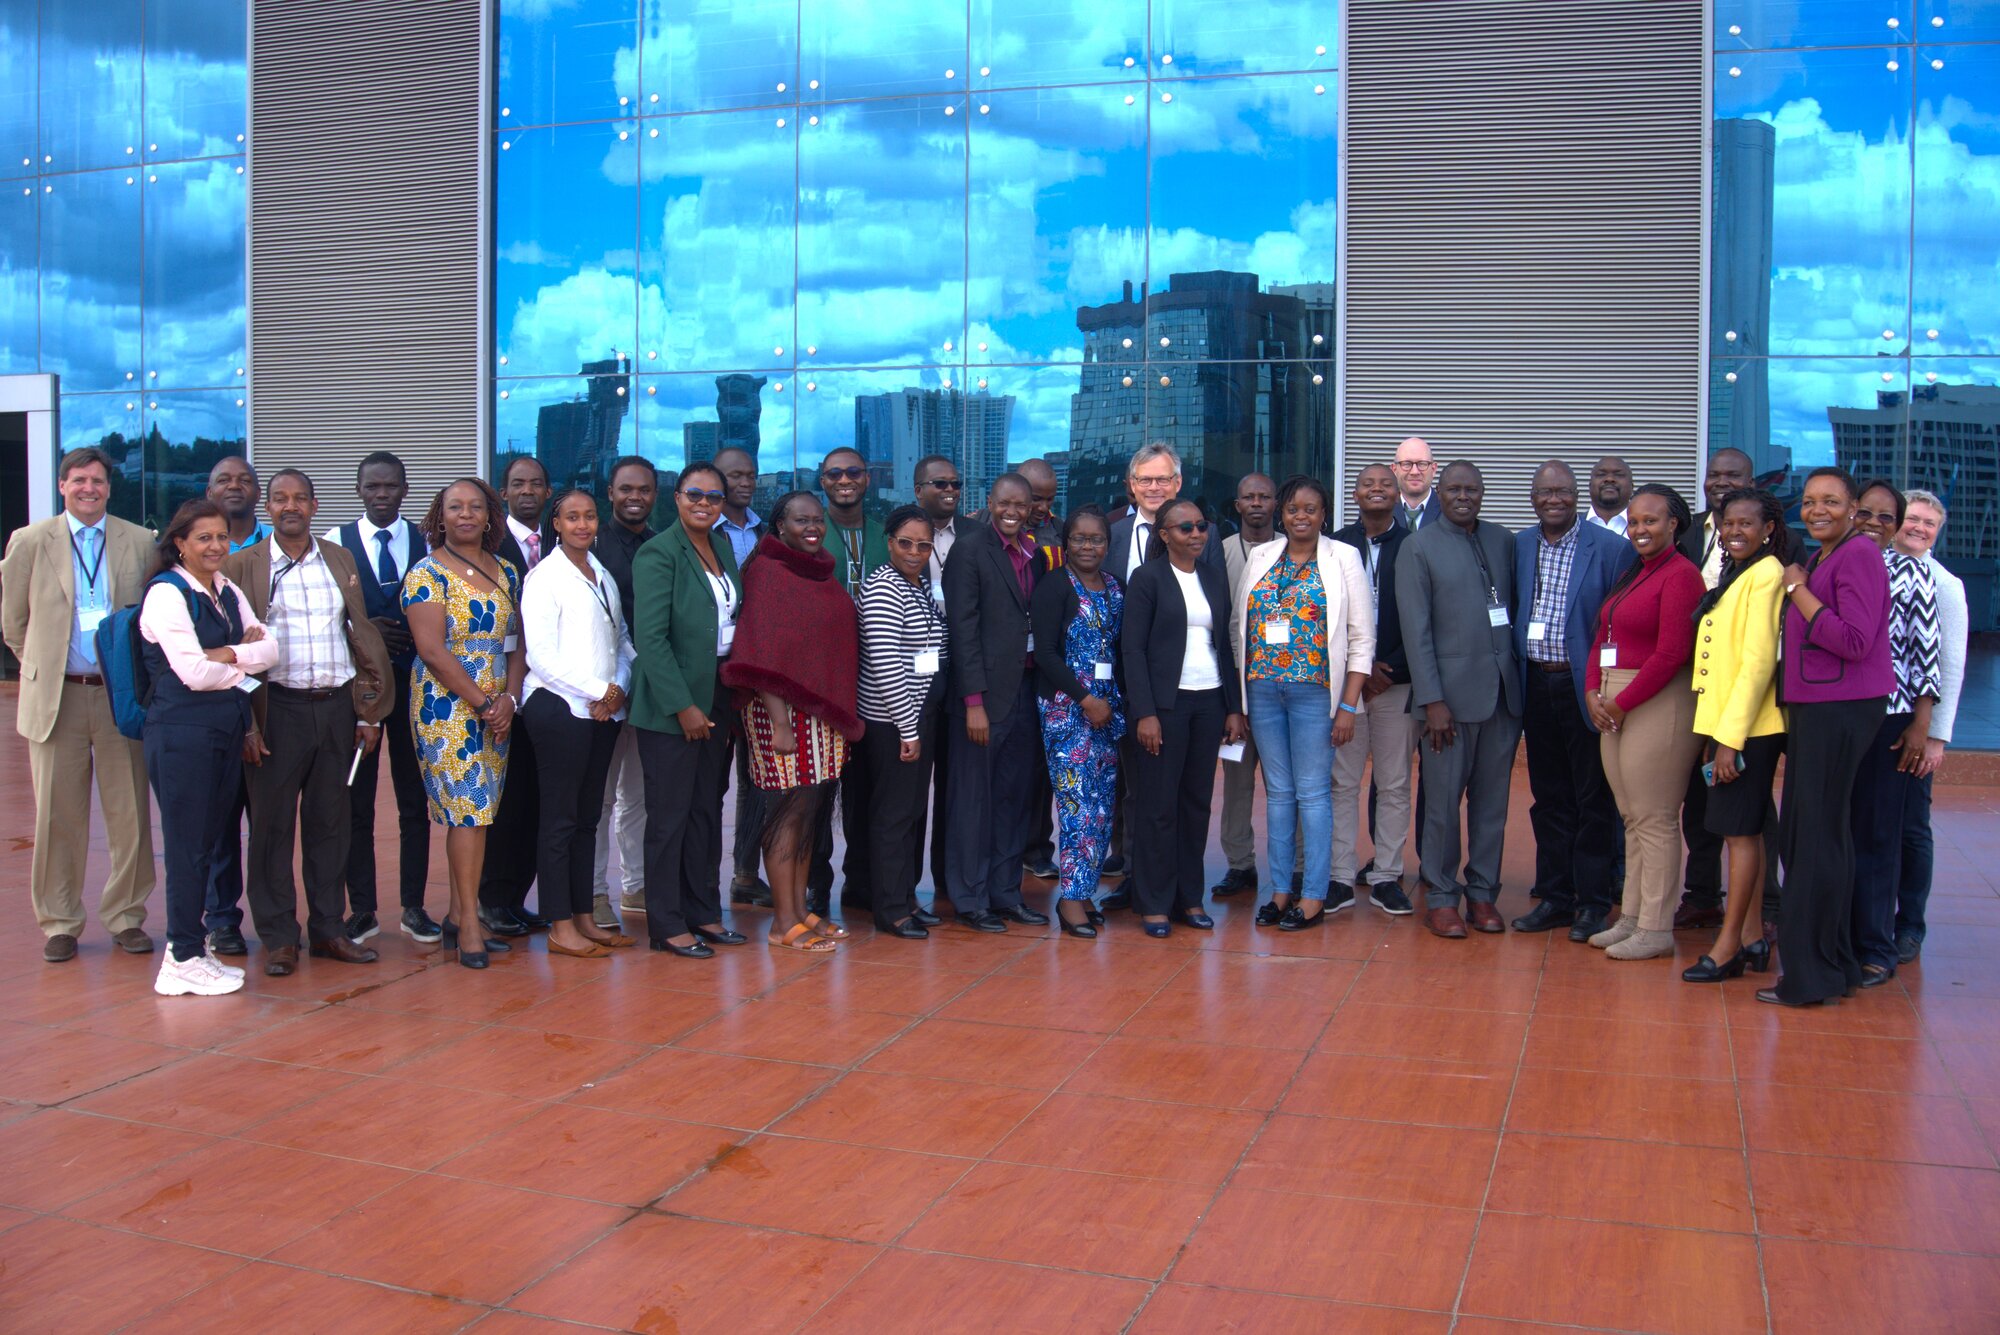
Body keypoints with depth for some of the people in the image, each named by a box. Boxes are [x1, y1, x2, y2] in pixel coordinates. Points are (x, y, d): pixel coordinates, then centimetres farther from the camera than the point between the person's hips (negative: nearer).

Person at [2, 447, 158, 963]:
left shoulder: (140, 543, 5)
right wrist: (43, 670, 8)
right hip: (57, 698, 0)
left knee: (131, 815, 3)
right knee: (58, 818, 5)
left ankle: (125, 917, 16)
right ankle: (58, 923, 17)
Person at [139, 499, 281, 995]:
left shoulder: (228, 591, 14)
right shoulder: (166, 593, -9)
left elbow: (269, 648, 4)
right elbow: (194, 672, -17)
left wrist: (225, 655, -13)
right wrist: (245, 664, -1)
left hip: (227, 728, 7)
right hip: (182, 731, -7)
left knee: (209, 839, 11)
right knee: (187, 845, -2)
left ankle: (191, 945, 20)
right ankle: (183, 960, 6)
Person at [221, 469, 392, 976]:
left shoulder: (340, 560, 12)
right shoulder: (243, 566, 1)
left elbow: (362, 635, 12)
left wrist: (368, 711, 6)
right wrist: (246, 723, -9)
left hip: (337, 707, 3)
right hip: (278, 709, -3)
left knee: (330, 822, 10)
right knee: (273, 825, 3)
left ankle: (328, 929, 19)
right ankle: (279, 938, 12)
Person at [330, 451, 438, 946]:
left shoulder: (425, 543, 6)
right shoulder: (336, 542, 2)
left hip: (414, 682, 1)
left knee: (415, 798, 7)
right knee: (356, 799, 5)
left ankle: (414, 906, 16)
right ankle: (361, 909, 15)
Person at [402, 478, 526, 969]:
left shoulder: (505, 571, 12)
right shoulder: (428, 573, -5)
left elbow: (517, 643, 10)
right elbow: (432, 652, -12)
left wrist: (509, 698, -6)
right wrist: (483, 702, -13)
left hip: (498, 708, 5)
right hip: (446, 706, -5)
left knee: (476, 811, 7)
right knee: (469, 808, -9)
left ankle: (458, 915, 15)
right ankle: (470, 925, -4)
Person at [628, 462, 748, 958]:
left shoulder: (723, 547, 11)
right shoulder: (658, 553, -11)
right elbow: (650, 638, -17)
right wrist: (683, 706, -18)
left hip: (717, 696, 7)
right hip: (671, 704, -7)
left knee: (707, 809, 12)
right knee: (670, 815, 0)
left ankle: (703, 912, 22)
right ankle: (667, 925, 9)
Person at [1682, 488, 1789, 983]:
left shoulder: (1765, 575, -13)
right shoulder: (1735, 576, 15)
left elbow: (1758, 660, -19)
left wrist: (1731, 736, -20)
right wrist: (1716, 733, 14)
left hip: (1749, 726, -9)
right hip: (1725, 722, 9)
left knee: (1740, 831, -4)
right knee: (1744, 831, 12)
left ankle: (1728, 945, 1)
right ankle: (1752, 938, 19)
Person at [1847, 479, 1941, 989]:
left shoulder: (1910, 573, 1)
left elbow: (1927, 650, -1)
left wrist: (1921, 723, -6)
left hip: (1887, 718, -2)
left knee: (1876, 834, 2)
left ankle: (1875, 949, 12)